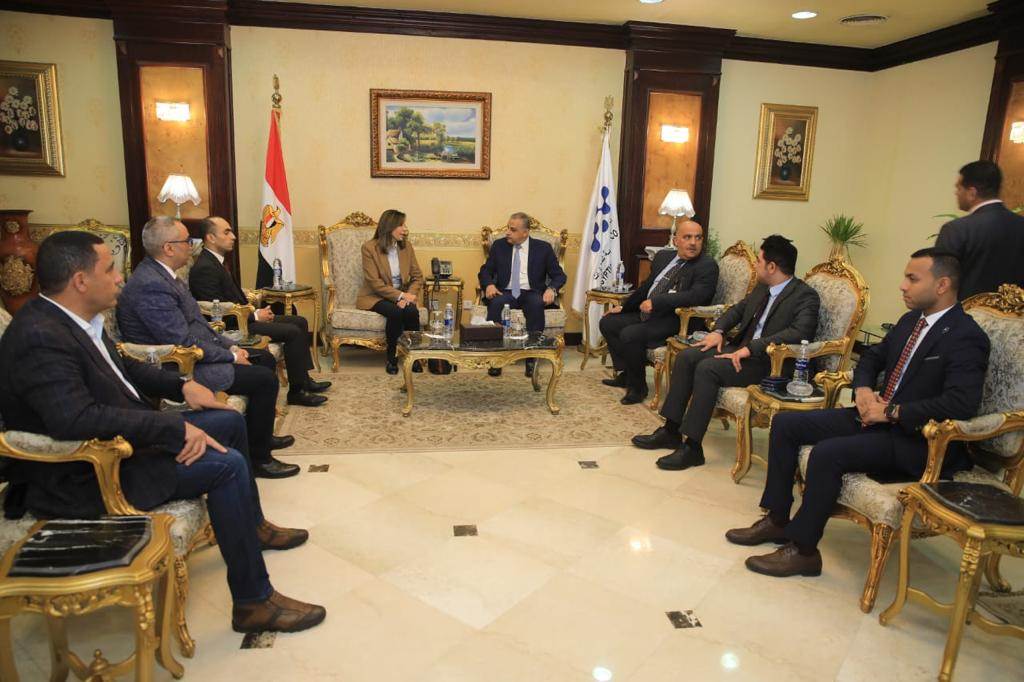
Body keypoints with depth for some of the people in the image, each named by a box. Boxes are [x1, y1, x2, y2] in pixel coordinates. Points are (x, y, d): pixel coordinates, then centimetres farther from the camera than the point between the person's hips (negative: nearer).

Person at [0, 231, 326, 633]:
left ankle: (251, 525, 34)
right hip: (86, 480, -11)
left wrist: (182, 385, 2)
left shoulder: (73, 320, 3)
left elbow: (123, 368, 17)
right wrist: (177, 428, -34)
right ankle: (253, 602, -10)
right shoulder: (40, 338, -27)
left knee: (229, 421, 14)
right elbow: (77, 419, -38)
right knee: (225, 465, -22)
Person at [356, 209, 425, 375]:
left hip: (402, 295, 4)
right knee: (395, 312, -33)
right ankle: (391, 357, -16)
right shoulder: (369, 248, -9)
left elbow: (417, 276, 4)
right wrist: (400, 295, -22)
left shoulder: (407, 246, 5)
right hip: (375, 297, -3)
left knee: (412, 311, -29)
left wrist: (409, 296, -15)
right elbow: (374, 282, -15)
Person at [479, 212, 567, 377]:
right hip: (505, 292, 1)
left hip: (532, 294, -1)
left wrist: (551, 289, -17)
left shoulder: (543, 248, 5)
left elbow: (559, 275, 5)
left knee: (537, 304, -36)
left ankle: (532, 358, -28)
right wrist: (489, 284, -11)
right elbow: (485, 270, 12)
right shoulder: (499, 246, 10)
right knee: (494, 303, -34)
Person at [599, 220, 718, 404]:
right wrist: (624, 306, 25)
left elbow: (696, 296, -27)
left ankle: (638, 386, -6)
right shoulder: (663, 257, 12)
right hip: (646, 314, 9)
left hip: (675, 322, -9)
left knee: (630, 334, -27)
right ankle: (625, 374, 17)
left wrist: (656, 302, -28)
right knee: (607, 322, 7)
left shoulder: (707, 266, -12)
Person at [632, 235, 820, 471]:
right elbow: (738, 309, 27)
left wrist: (750, 349, -29)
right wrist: (718, 331, 6)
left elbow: (800, 333, -26)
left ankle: (692, 447, -22)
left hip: (768, 360, -8)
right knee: (686, 357, -9)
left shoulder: (806, 296, -10)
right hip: (742, 348, 8)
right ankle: (671, 431, -3)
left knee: (707, 368, -29)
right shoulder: (762, 288, 15)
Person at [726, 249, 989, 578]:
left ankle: (803, 549, -12)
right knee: (785, 424, -1)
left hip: (916, 439, -9)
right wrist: (863, 390, 1)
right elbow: (871, 357, 22)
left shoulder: (966, 337, -16)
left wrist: (891, 412, -22)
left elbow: (961, 404, -28)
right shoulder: (910, 320, 10)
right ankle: (777, 519, 7)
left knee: (828, 453, -31)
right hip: (876, 416, 9)